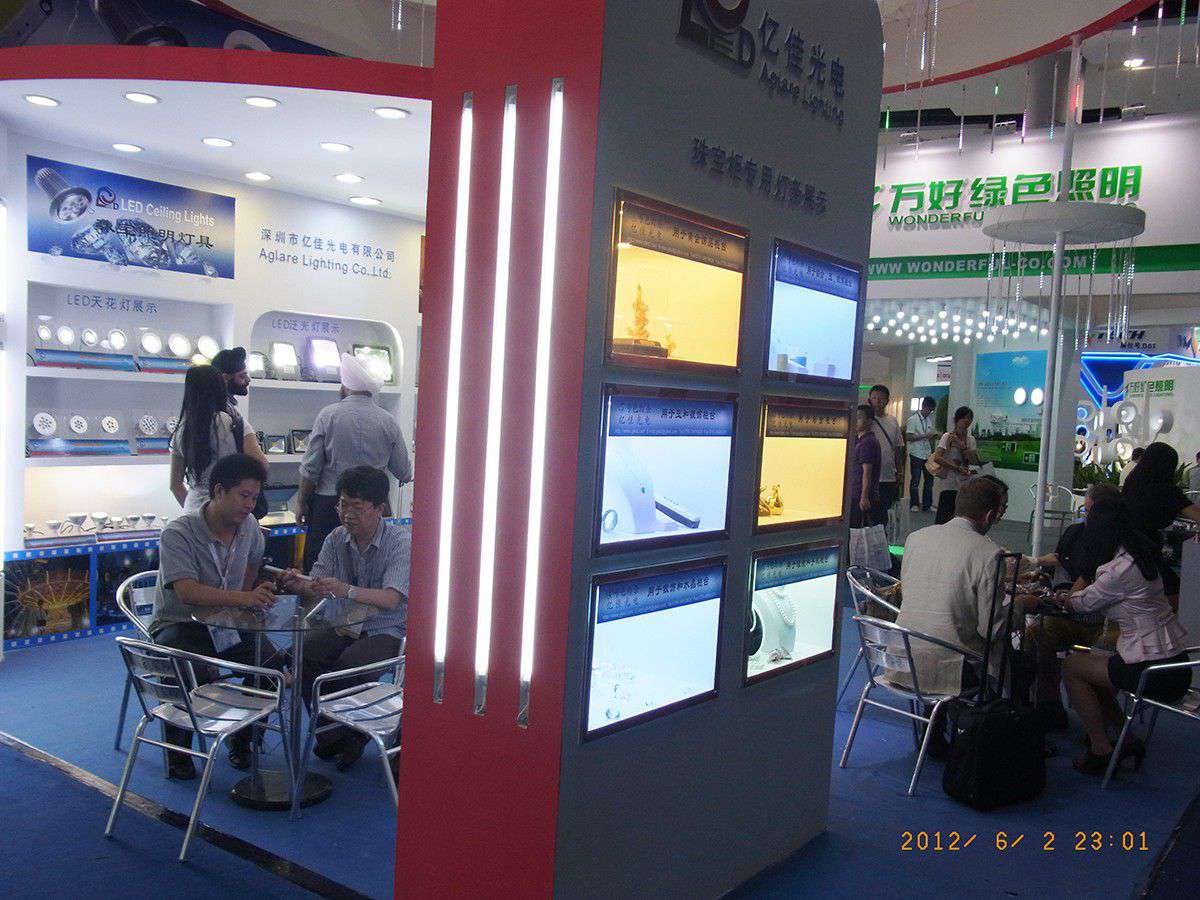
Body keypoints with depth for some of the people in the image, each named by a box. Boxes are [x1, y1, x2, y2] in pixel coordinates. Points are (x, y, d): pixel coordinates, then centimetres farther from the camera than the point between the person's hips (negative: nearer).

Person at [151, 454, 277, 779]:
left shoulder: (249, 526, 1)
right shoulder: (178, 533, -20)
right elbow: (187, 592, -34)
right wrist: (243, 598, -45)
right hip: (179, 626, -5)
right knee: (196, 674, -35)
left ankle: (242, 739, 6)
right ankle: (177, 748, -5)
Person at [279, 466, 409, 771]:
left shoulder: (401, 542, -15)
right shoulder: (337, 538, 3)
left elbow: (391, 599, -27)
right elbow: (315, 587, 0)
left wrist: (347, 590, -43)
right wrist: (297, 584, -25)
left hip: (388, 631, -5)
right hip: (347, 626, 5)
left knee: (349, 664, -31)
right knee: (303, 656, -20)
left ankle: (348, 734, -2)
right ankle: (332, 733, -1)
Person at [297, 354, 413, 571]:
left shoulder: (328, 415, -6)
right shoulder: (389, 422, -1)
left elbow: (310, 469, -5)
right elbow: (404, 474, 6)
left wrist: (302, 502, 7)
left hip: (328, 503, -2)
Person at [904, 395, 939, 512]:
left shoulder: (930, 419, 12)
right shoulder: (913, 419, -8)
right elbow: (908, 437, -15)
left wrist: (934, 437, -1)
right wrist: (925, 436, -19)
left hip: (928, 454, 6)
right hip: (916, 454, -6)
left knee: (929, 479, 7)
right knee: (915, 480, 0)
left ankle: (927, 505, 15)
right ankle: (914, 504, 9)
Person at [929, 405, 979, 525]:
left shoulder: (971, 439, 11)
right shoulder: (947, 437, -6)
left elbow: (975, 461, 0)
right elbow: (937, 458, -17)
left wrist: (962, 447, -11)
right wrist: (957, 467, -17)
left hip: (962, 483, 6)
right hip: (947, 480, -6)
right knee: (944, 516, -8)